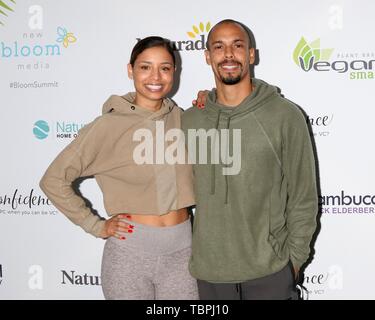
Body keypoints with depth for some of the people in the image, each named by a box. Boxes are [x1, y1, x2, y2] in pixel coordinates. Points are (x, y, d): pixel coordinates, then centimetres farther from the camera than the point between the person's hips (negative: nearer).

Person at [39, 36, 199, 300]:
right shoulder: (108, 125, -10)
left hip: (182, 249, 4)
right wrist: (96, 226, -7)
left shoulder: (180, 117, 3)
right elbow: (54, 180, -6)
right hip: (130, 251, -3)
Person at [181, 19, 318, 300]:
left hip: (270, 272, -2)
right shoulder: (190, 120, 1)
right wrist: (189, 254, 5)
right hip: (209, 272, 3)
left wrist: (294, 259, -3)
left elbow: (303, 198, -4)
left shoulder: (286, 116, -8)